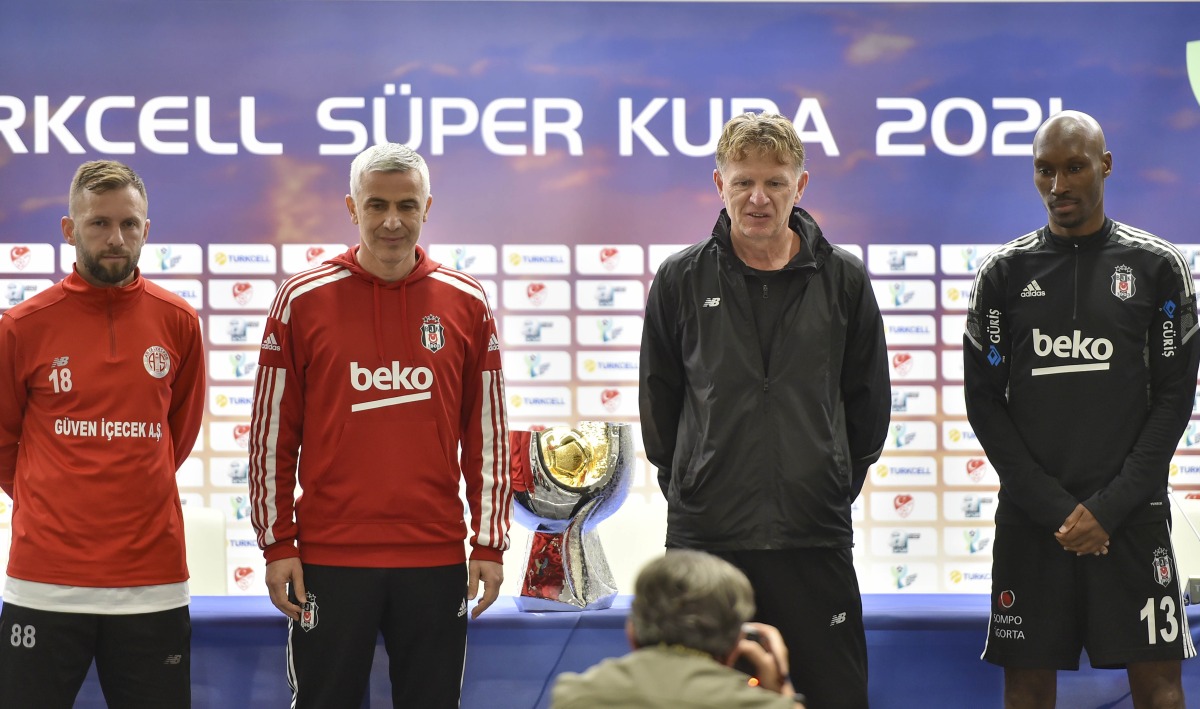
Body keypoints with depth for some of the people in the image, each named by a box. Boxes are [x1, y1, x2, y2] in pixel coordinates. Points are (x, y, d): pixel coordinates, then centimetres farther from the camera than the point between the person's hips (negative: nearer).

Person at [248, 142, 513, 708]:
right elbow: (272, 431, 2)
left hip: (436, 558, 2)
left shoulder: (466, 303, 5)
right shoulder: (303, 299, 0)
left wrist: (490, 541, 5)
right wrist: (277, 542, -1)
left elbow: (488, 432, 8)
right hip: (328, 558, -1)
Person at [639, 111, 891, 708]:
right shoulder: (680, 280, 4)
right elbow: (659, 397, 12)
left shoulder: (844, 280, 4)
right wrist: (689, 486, 10)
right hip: (704, 536, 0)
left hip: (816, 538, 0)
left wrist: (838, 483, 11)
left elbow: (868, 398, 12)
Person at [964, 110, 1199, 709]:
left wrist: (1111, 507, -9)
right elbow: (985, 403, 3)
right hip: (1029, 518, 1)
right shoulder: (1004, 272, 6)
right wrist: (1053, 508, -7)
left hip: (1133, 514, -1)